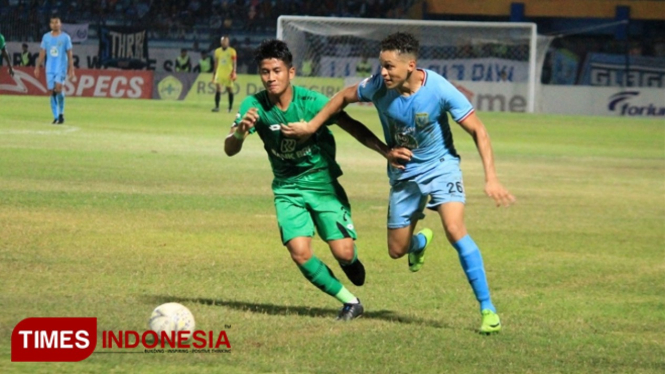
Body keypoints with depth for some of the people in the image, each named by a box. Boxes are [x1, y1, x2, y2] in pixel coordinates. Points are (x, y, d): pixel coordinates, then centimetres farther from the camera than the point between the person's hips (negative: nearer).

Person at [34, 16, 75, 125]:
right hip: (50, 68, 3)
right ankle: (56, 117, 6)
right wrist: (37, 67, 6)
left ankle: (61, 113, -4)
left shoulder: (65, 37, 1)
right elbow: (42, 53, 12)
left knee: (58, 88, -20)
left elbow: (69, 55, 2)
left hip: (61, 68, -3)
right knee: (52, 91, 1)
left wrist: (71, 70, -2)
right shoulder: (46, 37, 9)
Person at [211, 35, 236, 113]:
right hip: (219, 73, 2)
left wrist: (233, 72, -15)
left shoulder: (232, 51, -2)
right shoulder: (217, 51, 9)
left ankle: (230, 107, 14)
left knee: (230, 89, 5)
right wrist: (214, 74, 16)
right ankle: (217, 107, -14)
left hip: (229, 73, -2)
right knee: (218, 88, -12)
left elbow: (234, 63, -4)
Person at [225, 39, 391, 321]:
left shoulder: (312, 102, -20)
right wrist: (240, 131, -43)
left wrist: (387, 151, -25)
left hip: (323, 181, -2)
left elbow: (352, 127, -12)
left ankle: (352, 262, 27)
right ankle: (349, 302, 3)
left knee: (343, 252, -13)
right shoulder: (255, 106, -14)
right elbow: (230, 149, -19)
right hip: (287, 188, 2)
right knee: (299, 252, -17)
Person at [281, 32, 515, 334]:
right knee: (397, 250, 9)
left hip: (440, 165, -4)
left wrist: (490, 178, -28)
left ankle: (487, 309, -18)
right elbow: (344, 97, 4)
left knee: (454, 230, -26)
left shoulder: (439, 90, -27)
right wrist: (312, 126, 3)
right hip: (403, 172, 4)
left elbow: (477, 131, -21)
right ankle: (420, 242, 50)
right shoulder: (378, 87, -18)